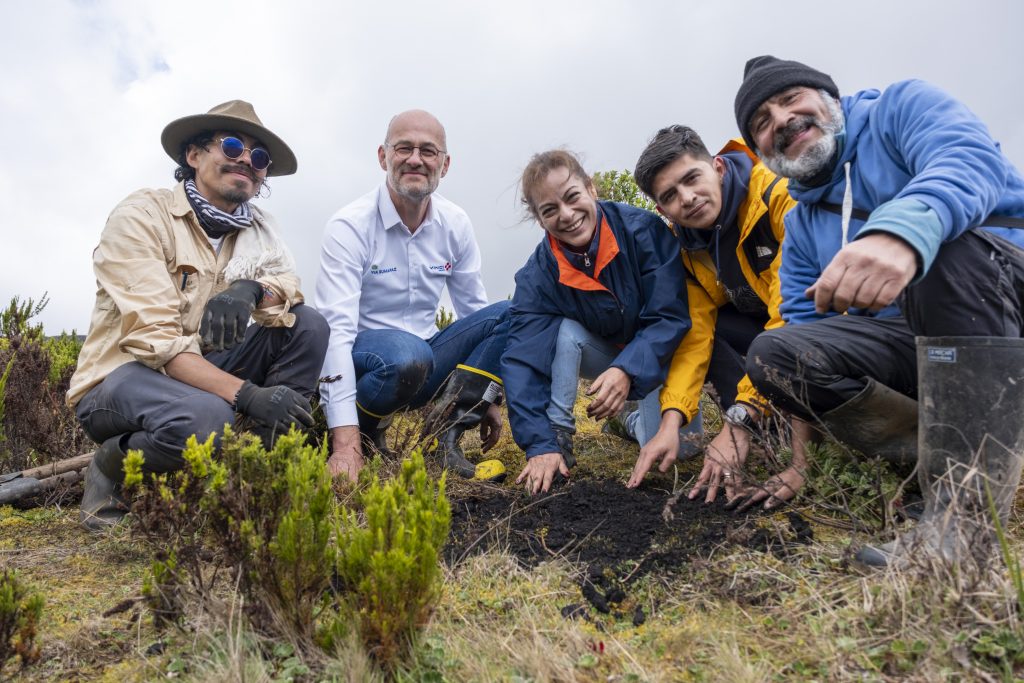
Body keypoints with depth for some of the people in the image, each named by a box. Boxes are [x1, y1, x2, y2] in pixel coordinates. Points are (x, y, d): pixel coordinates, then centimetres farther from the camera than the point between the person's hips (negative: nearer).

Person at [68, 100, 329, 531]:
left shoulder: (258, 228, 5)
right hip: (122, 375, -6)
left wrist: (250, 289, -33)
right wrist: (247, 394, -34)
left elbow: (292, 295, -9)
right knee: (206, 418, -37)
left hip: (203, 368, 6)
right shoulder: (141, 216, -13)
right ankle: (112, 467, -3)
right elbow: (153, 338, -23)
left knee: (309, 325, -13)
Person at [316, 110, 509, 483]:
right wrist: (345, 443, -33)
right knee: (408, 353, -38)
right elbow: (336, 330, -24)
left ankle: (447, 428, -16)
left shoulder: (455, 224, -1)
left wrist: (486, 398, 7)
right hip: (363, 359, -4)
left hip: (425, 365, 5)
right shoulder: (350, 227, -16)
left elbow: (474, 310, 9)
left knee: (511, 315, -14)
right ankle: (362, 432, -7)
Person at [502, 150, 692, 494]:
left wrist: (627, 371, -42)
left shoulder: (644, 229, -27)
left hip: (659, 358, 0)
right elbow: (524, 362, -27)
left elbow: (671, 317, -26)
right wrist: (540, 445, -37)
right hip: (604, 353, 1)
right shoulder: (536, 276, -21)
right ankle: (558, 436, -16)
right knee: (565, 331, -30)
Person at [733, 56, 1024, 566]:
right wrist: (801, 463, -1)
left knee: (940, 242, -35)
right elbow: (806, 330, 9)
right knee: (772, 355, -14)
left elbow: (970, 161, -24)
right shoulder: (801, 228, 15)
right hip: (918, 347, 5)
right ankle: (969, 455, -13)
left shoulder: (903, 107, 0)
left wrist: (902, 230, -47)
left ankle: (969, 509, -32)